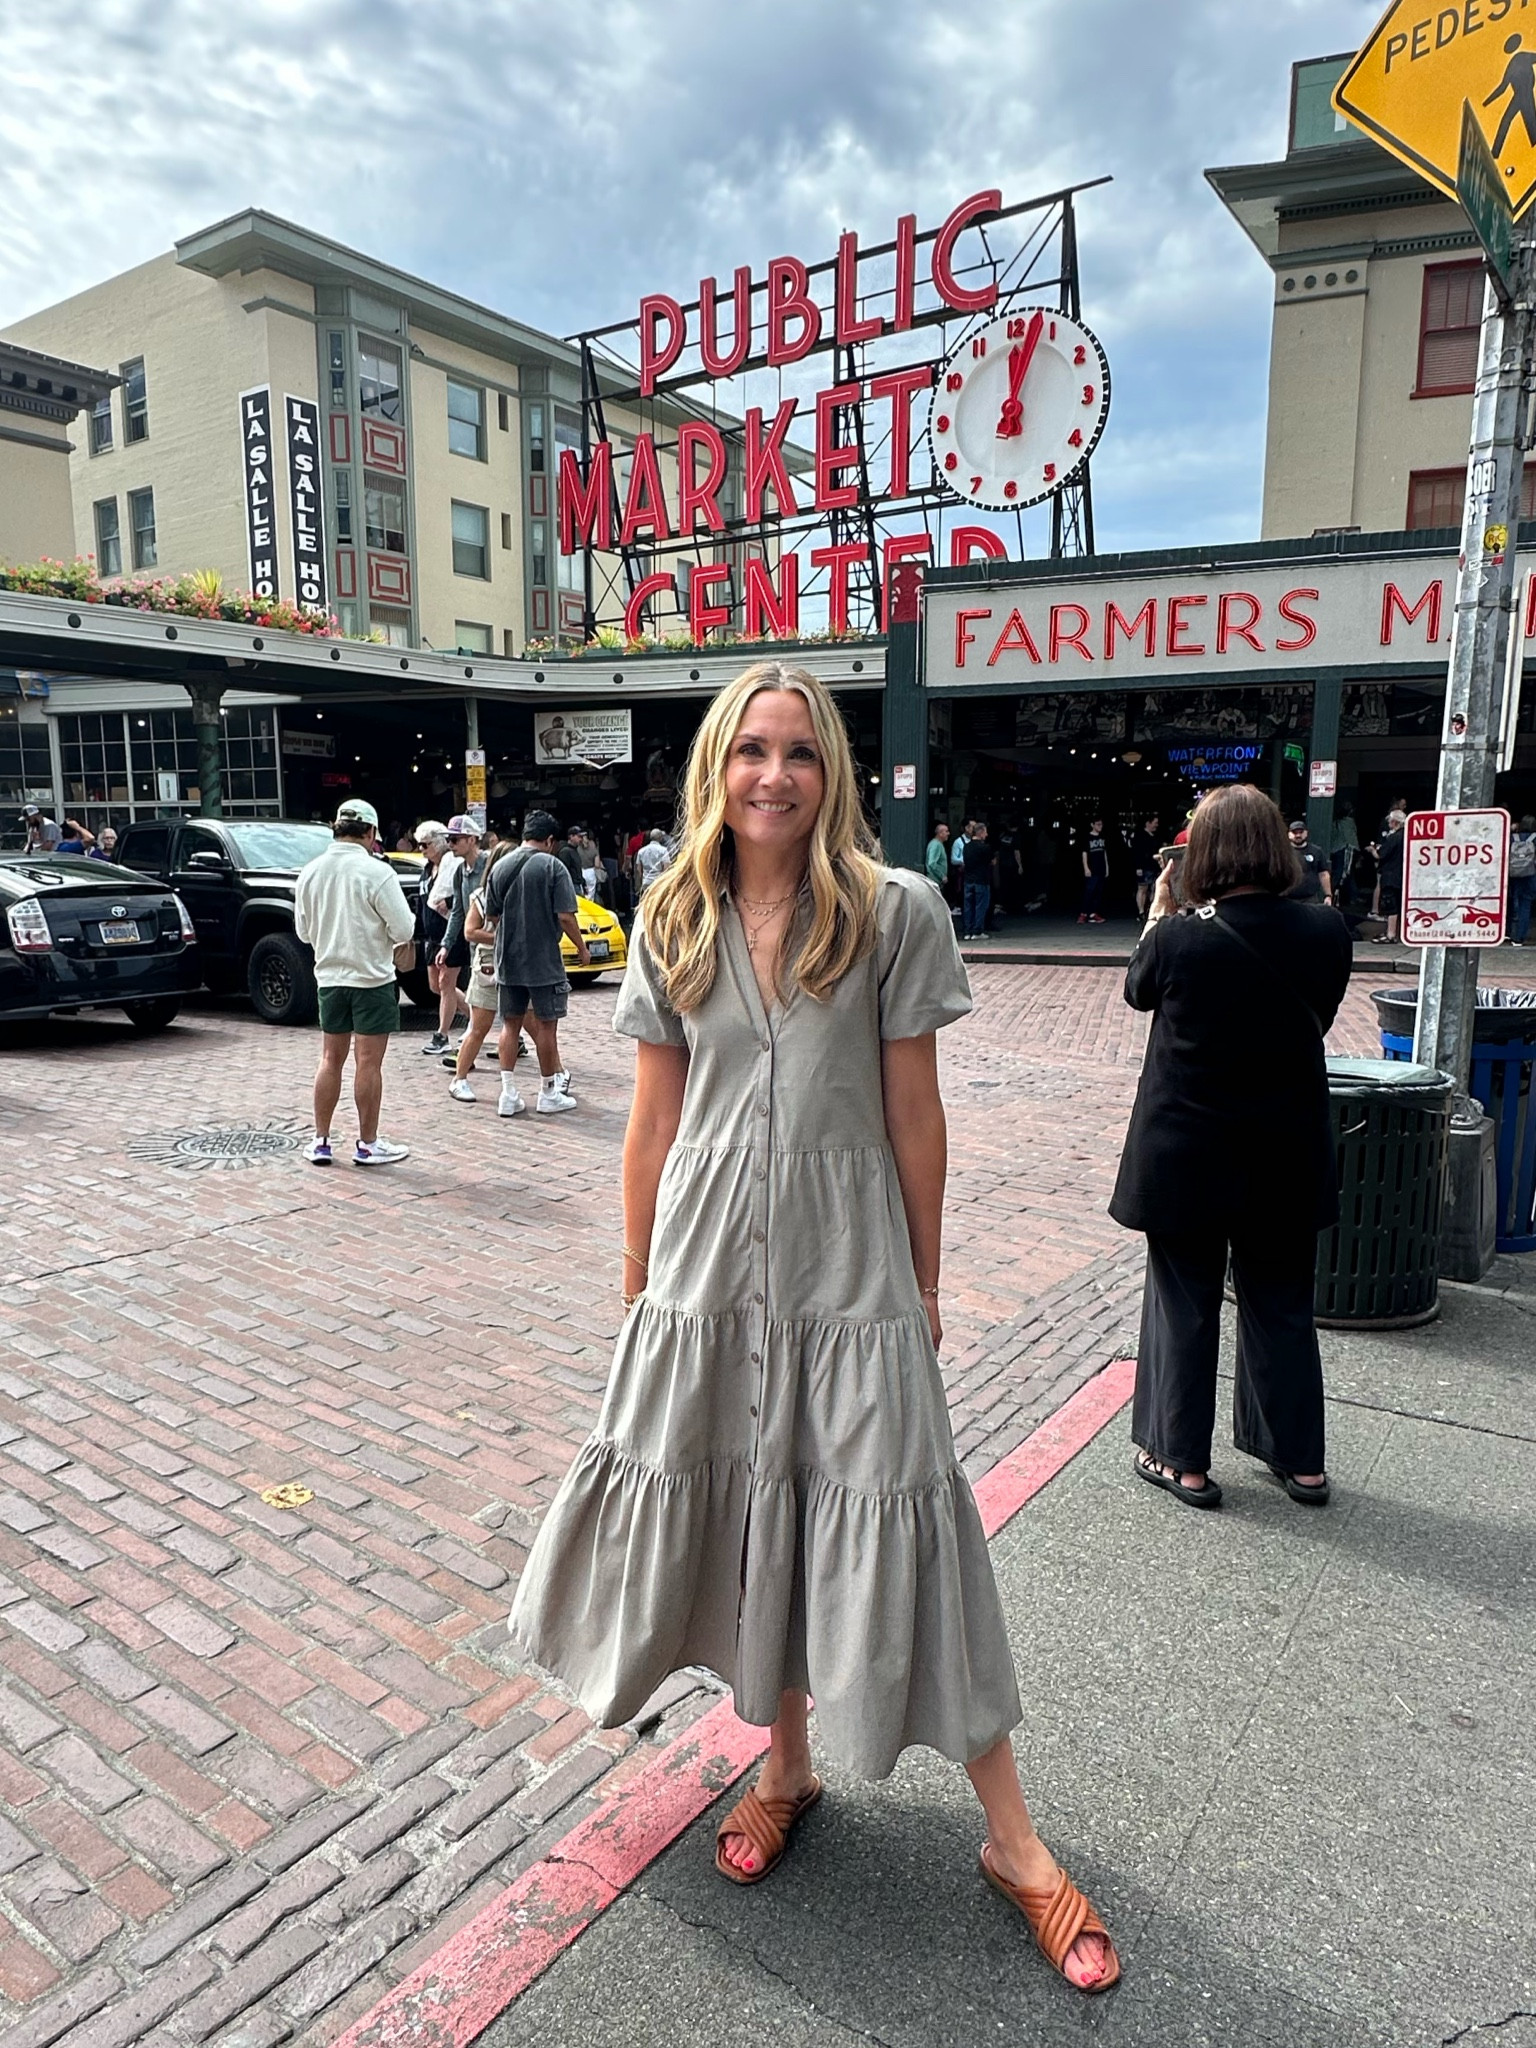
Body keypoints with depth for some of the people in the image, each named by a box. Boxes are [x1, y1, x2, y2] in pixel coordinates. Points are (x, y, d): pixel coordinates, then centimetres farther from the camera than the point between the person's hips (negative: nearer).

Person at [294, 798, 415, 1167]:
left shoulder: (310, 873, 1)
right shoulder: (377, 872, -16)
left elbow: (303, 931, 10)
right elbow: (404, 931, -14)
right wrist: (387, 930, 7)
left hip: (329, 978, 5)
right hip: (372, 977, -5)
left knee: (331, 1060, 14)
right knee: (368, 1064, 2)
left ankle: (321, 1141, 19)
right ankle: (368, 1145, 9)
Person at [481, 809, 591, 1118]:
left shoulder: (500, 867, 4)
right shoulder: (553, 866, -11)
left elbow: (490, 915, 11)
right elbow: (565, 917, -15)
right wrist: (582, 949, -2)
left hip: (508, 961, 5)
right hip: (544, 961, -4)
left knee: (511, 1024, 12)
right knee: (546, 1026, 6)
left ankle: (508, 1095, 11)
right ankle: (549, 1095, 15)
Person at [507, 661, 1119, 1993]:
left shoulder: (895, 912, -5)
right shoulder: (673, 923, 4)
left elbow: (914, 1111, -3)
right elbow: (654, 1117, 7)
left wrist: (925, 1280, 0)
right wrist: (637, 1273, 9)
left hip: (846, 1257, -3)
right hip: (707, 1253, 3)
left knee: (884, 1521, 1)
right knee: (741, 1510, 14)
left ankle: (1012, 1840, 20)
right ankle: (787, 1768, 39)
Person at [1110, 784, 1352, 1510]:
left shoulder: (1177, 936, -18)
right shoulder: (1327, 932, -10)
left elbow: (1138, 990, 4)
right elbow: (1319, 1015, 6)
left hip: (1186, 1160, -3)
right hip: (1287, 1160, 3)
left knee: (1185, 1305, 12)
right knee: (1282, 1306, 19)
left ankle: (1182, 1460, 22)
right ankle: (1300, 1459, 33)